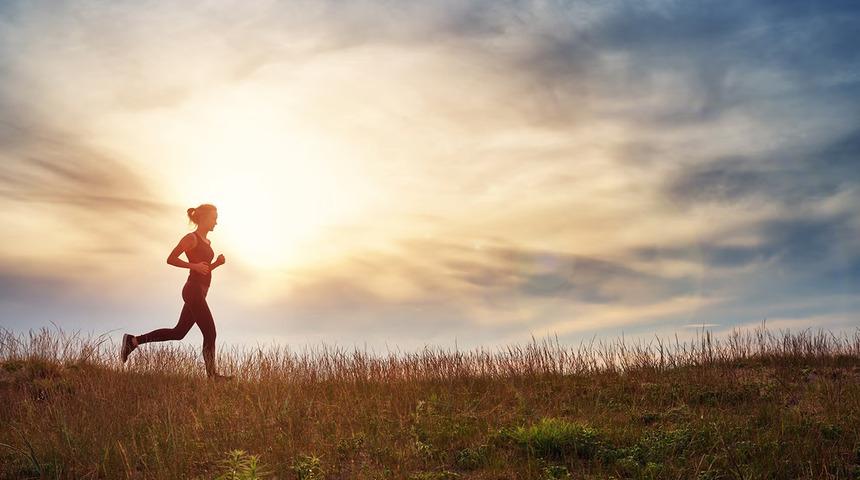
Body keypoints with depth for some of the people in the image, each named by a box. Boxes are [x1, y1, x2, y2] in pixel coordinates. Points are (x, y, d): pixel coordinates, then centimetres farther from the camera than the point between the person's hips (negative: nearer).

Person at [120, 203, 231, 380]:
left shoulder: (206, 242, 18)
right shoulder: (191, 238, -9)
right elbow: (171, 259, -12)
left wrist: (217, 263, 7)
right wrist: (194, 265, -20)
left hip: (199, 292, 10)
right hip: (193, 290, -10)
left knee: (178, 332, 12)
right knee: (210, 333, -5)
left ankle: (133, 341, 18)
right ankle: (212, 374, 3)